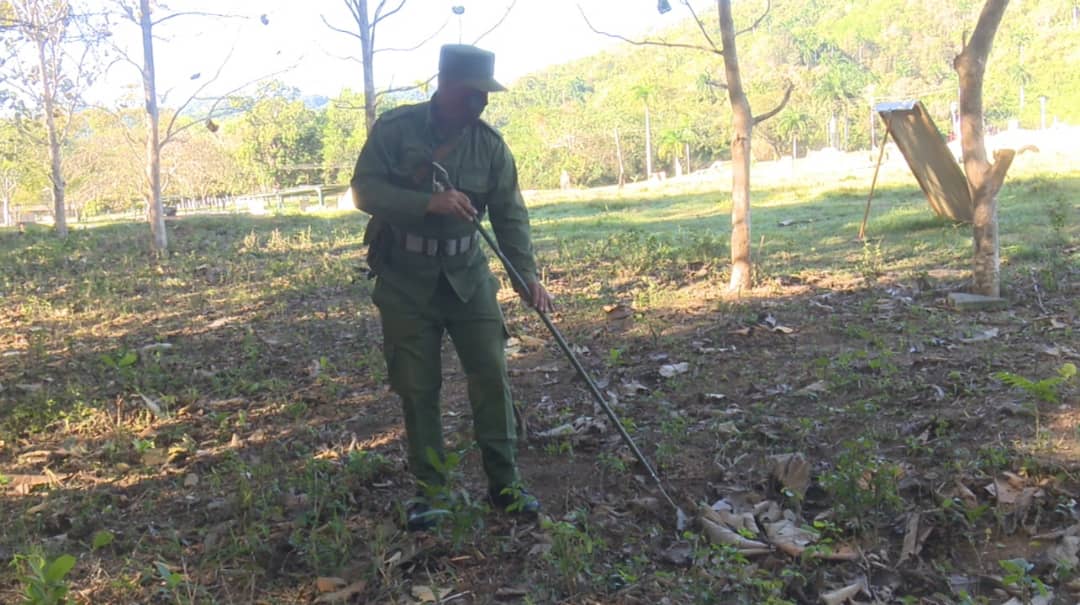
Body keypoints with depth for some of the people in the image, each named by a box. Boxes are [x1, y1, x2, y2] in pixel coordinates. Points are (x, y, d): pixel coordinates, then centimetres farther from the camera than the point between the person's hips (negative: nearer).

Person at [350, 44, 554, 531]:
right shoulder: (394, 128, -9)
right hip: (405, 280, -2)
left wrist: (528, 275, -16)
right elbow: (364, 190, -13)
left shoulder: (489, 143, -2)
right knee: (417, 387, 3)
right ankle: (428, 489, 16)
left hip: (467, 275, 2)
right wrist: (428, 202, -27)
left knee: (491, 375, -1)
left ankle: (504, 483, 12)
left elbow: (510, 215, -4)